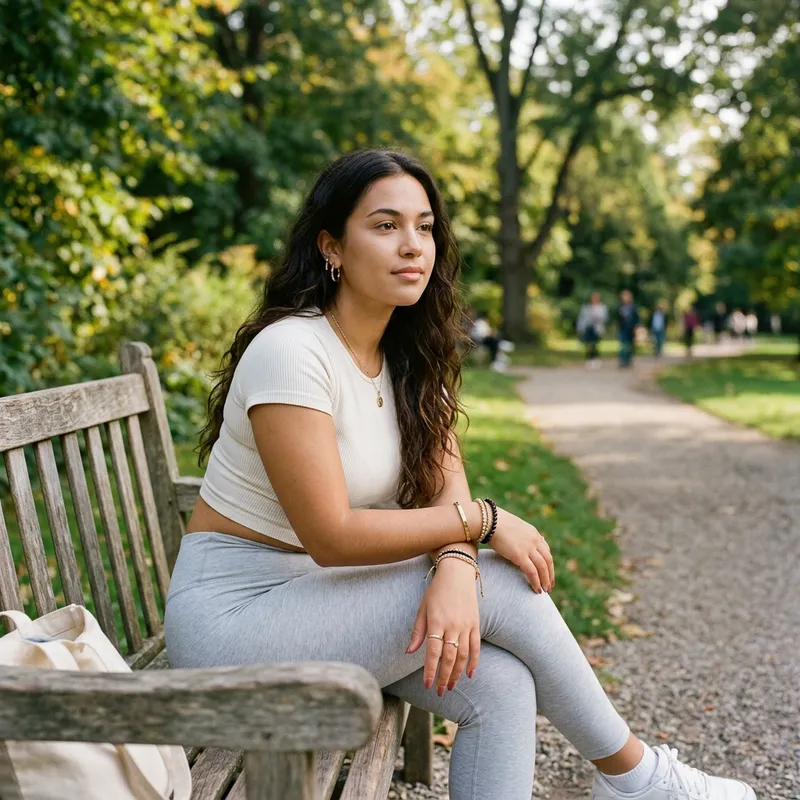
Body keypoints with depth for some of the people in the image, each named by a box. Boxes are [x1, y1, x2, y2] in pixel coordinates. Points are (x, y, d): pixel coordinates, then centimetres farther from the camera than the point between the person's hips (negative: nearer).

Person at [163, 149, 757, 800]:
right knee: (501, 585, -16)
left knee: (499, 685, -16)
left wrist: (454, 567, -25)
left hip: (319, 595, 7)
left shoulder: (410, 356, 4)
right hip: (232, 613, -7)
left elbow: (446, 485, -4)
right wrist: (482, 521, -17)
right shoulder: (292, 351, -21)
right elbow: (331, 536, -24)